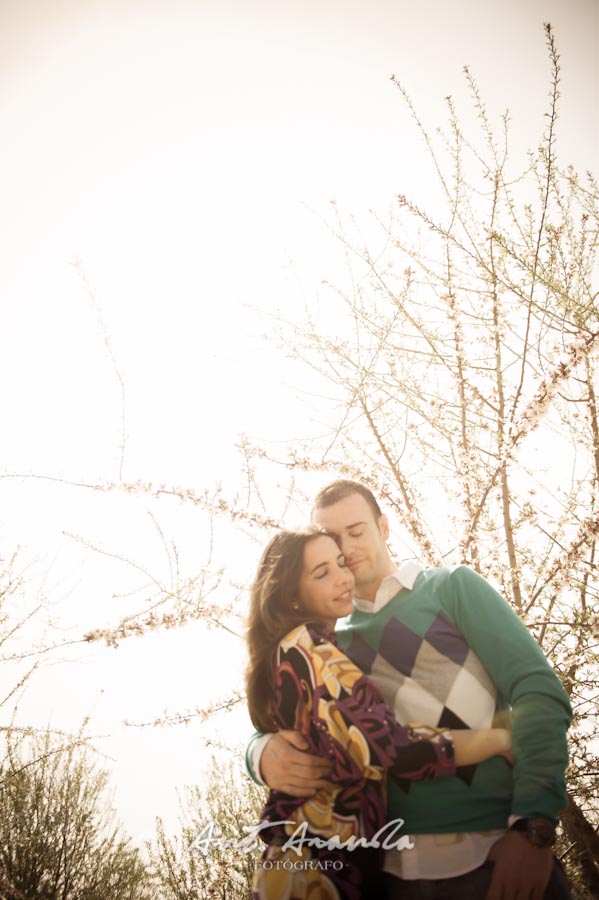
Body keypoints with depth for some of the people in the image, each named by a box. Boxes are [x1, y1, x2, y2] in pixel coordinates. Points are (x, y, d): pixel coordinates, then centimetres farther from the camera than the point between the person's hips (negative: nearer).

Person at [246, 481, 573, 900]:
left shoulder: (454, 587, 2)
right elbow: (271, 729, 12)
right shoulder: (332, 643, 12)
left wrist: (533, 826, -18)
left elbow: (540, 693, -6)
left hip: (495, 853, -3)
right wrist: (266, 755, -14)